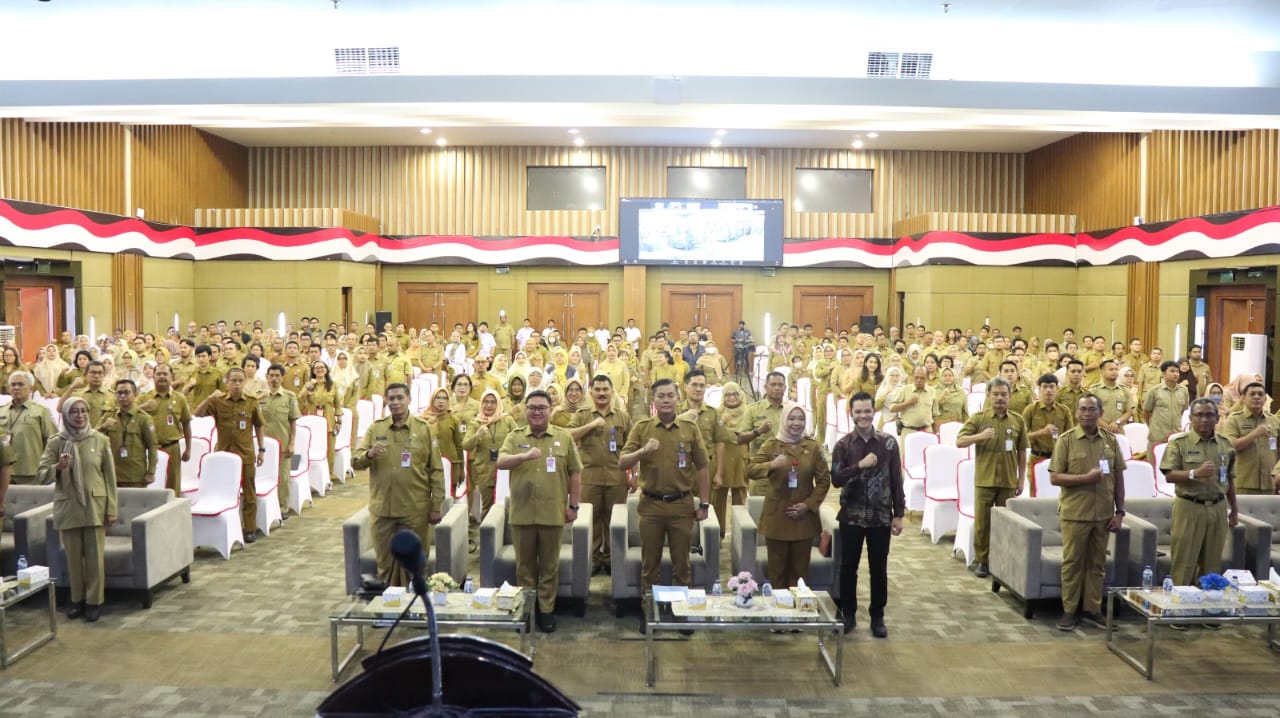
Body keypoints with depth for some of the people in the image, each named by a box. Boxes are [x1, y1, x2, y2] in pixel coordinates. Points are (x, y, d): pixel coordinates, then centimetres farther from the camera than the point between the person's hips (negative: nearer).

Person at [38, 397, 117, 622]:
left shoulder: (100, 440, -1)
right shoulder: (56, 442, 0)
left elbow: (110, 477, 1)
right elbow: (42, 475, 0)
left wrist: (112, 509, -2)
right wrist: (58, 467, -22)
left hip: (95, 506, -1)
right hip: (67, 508, 1)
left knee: (95, 556, 3)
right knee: (73, 557, 8)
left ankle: (94, 601, 14)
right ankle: (77, 599, 23)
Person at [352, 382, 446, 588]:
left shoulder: (423, 428, -2)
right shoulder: (375, 428, 5)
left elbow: (435, 470, -1)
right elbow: (355, 461, 4)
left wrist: (436, 506, -3)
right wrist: (369, 454, -20)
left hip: (415, 509, -2)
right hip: (382, 508, 2)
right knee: (385, 561, 12)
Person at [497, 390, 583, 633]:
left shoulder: (564, 437, 3)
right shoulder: (514, 436, 5)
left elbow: (575, 473, 5)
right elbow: (501, 462, -11)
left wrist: (573, 505, 2)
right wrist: (525, 456, -29)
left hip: (553, 513, 0)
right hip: (522, 513, 1)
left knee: (549, 566, 9)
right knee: (525, 565, 11)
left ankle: (546, 610, 19)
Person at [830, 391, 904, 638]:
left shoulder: (889, 442, -1)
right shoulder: (843, 444, -3)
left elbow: (896, 481, 2)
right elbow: (836, 479, -10)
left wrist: (898, 514, 0)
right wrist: (860, 465, -23)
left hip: (881, 516, 0)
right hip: (851, 516, 0)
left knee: (879, 569, 9)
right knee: (848, 567, 8)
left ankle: (877, 617, 22)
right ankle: (848, 614, 22)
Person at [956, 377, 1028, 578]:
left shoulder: (1018, 421, 4)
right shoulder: (978, 418, -1)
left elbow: (1022, 453, 9)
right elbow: (959, 442, -8)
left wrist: (1021, 479, 7)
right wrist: (980, 436, -24)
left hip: (1008, 481, 2)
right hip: (984, 480, -1)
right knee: (982, 523, 3)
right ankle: (981, 561, 14)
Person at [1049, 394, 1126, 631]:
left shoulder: (1110, 440, 6)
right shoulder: (1066, 440, -4)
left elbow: (1118, 478, 9)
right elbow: (1054, 478, -8)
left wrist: (1119, 511, 5)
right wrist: (1086, 478, -19)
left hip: (1103, 514, 3)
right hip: (1075, 514, -3)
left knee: (1097, 563, 10)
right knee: (1072, 563, 4)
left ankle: (1092, 609, 20)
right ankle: (1069, 610, 13)